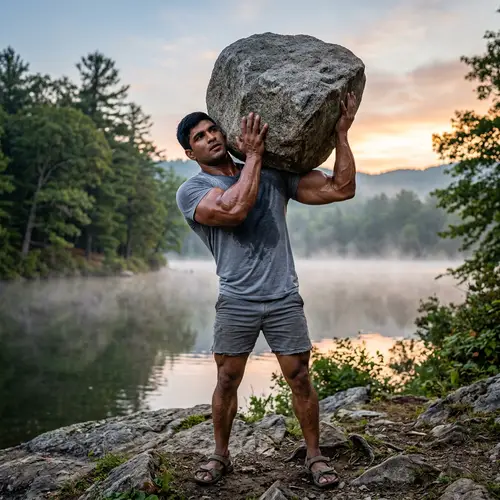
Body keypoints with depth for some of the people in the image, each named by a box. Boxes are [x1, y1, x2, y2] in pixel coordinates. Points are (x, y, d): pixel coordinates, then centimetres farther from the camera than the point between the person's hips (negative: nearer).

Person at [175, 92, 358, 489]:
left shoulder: (274, 174, 7)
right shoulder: (191, 192, -2)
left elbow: (341, 189, 3)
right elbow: (234, 209, -23)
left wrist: (341, 132, -3)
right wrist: (253, 155, -15)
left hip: (284, 299, 2)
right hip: (236, 302, -1)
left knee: (300, 379, 4)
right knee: (227, 381, 7)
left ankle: (315, 455, 21)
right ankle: (221, 456, 27)